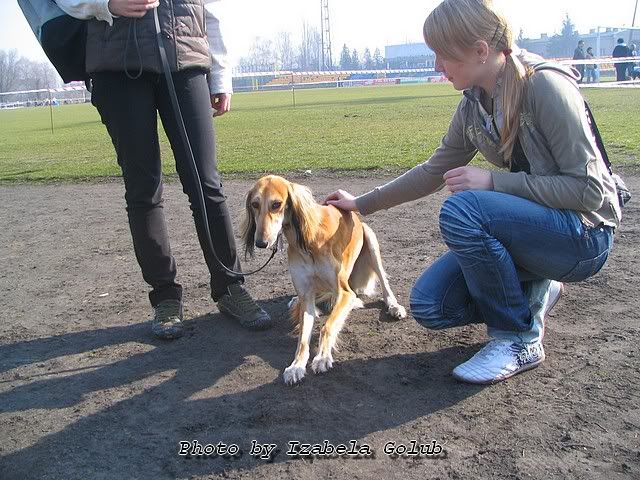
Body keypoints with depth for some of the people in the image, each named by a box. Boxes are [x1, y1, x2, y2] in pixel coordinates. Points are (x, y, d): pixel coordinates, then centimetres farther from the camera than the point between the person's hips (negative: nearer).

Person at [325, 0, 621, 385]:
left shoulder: (545, 86, -21)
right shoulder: (473, 105, 0)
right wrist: (362, 204, 14)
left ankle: (519, 340, -13)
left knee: (462, 208, -33)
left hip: (584, 233, -6)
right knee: (429, 305, -7)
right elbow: (434, 171, 12)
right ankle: (533, 292, 12)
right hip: (535, 225, 7)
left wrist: (492, 181, -26)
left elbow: (589, 189, -22)